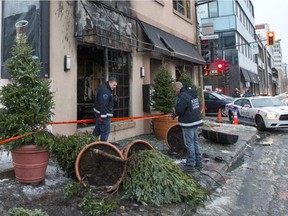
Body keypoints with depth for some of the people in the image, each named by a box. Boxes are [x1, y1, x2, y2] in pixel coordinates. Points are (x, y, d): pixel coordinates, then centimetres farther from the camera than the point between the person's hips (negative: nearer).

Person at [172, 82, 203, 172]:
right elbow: (198, 105, 17)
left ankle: (190, 165, 7)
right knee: (195, 142, 17)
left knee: (189, 144, -1)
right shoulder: (193, 93, 11)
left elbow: (179, 110, -22)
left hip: (188, 123, -9)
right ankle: (198, 162, 26)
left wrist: (174, 113, 0)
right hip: (196, 120, 9)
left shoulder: (182, 96, -19)